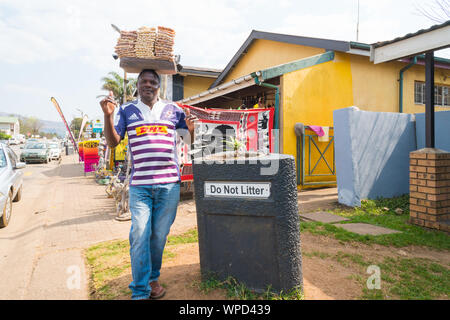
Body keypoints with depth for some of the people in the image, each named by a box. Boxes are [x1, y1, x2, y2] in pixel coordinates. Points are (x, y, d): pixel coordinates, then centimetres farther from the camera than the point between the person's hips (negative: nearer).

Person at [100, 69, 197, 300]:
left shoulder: (172, 110, 10)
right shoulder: (126, 110, 10)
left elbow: (192, 140, 14)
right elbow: (113, 142, 4)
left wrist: (191, 128, -9)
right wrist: (108, 115, -10)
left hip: (169, 184, 1)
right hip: (139, 185, -1)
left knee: (159, 235, 11)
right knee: (139, 235, -4)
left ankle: (152, 278, 32)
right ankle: (139, 291, 9)